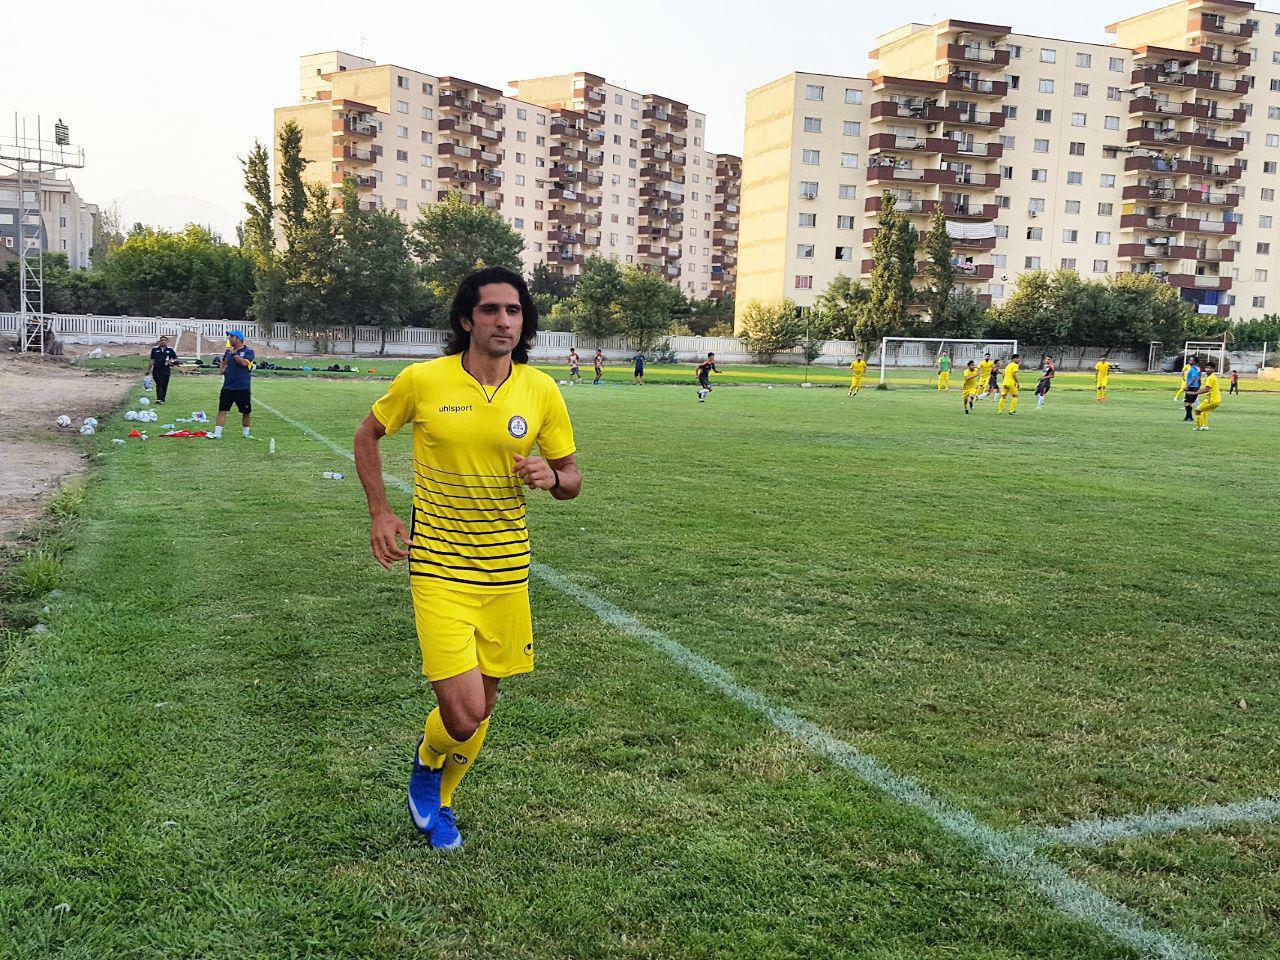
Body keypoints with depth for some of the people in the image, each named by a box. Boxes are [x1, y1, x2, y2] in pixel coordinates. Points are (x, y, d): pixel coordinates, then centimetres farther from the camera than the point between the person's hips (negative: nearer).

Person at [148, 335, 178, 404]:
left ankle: (162, 399, 14)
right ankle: (159, 399, -21)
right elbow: (152, 360, 13)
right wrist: (148, 370, 13)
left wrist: (172, 361, -13)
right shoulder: (155, 349, 9)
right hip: (156, 371, -1)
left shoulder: (170, 350, 8)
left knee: (164, 386, 5)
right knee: (159, 384, -13)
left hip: (166, 371, 1)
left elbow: (176, 359, 10)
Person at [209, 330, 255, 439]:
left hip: (243, 388, -4)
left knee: (246, 412, 6)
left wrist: (234, 353, -15)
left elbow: (244, 362, -21)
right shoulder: (228, 351, 12)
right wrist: (222, 368, 8)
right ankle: (217, 433, -4)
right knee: (222, 410, -3)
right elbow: (223, 363, 29)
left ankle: (246, 433, 22)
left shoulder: (248, 351, -4)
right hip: (228, 386, 4)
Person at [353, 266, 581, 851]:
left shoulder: (542, 392, -2)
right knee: (463, 712, -13)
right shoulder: (421, 380, -8)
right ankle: (427, 764, 26)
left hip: (507, 569, 3)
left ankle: (438, 801, 44)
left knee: (482, 706, 14)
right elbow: (367, 435, 9)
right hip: (438, 567, -3)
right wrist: (380, 512, 1)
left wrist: (552, 477, -16)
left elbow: (572, 479, 7)